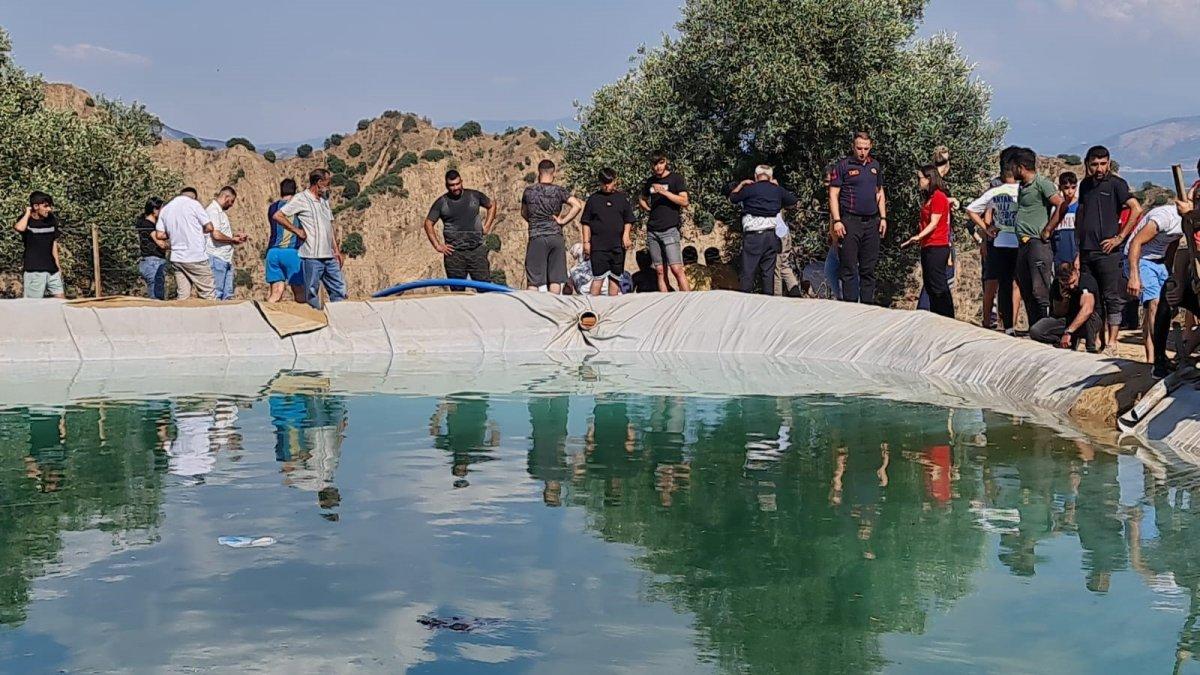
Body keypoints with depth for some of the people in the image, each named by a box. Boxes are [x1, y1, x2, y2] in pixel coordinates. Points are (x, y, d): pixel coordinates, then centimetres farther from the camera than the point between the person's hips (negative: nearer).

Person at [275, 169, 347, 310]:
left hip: (329, 256, 7)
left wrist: (336, 250, 14)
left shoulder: (324, 200, 18)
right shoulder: (301, 199, -5)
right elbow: (278, 216, -10)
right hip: (312, 257, -7)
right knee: (312, 293, -1)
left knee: (339, 290, 6)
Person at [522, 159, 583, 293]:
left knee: (533, 281, 2)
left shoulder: (529, 191, 2)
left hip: (536, 238, 0)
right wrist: (563, 221, -5)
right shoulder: (559, 191, -2)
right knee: (556, 279, 5)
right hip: (556, 237, 0)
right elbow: (577, 205, -12)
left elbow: (524, 213, 16)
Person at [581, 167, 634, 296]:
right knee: (598, 277, -7)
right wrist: (586, 241, -1)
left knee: (615, 278, 6)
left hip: (618, 246, 2)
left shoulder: (622, 198, 9)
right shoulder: (593, 199, 6)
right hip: (598, 246, -2)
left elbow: (628, 221, 11)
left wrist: (626, 235, -4)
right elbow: (586, 223, 6)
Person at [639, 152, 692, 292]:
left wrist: (664, 192, -17)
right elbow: (642, 200, 30)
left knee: (676, 269, -14)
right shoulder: (650, 181, 14)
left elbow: (684, 201, -9)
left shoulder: (676, 178, 0)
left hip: (670, 229, -5)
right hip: (652, 231, 5)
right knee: (660, 271, 4)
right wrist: (648, 209, 10)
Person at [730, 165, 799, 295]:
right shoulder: (777, 190, 10)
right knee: (768, 272, 5)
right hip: (771, 235, 3)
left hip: (753, 236, -3)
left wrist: (741, 184, 24)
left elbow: (732, 198, 14)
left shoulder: (749, 189, -2)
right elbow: (794, 201, 26)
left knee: (748, 272, -4)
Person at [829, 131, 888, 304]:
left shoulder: (875, 166, 14)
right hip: (850, 222, -5)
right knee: (849, 269, -4)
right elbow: (833, 194, -5)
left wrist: (883, 218, 13)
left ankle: (868, 306, 13)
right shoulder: (843, 166, -3)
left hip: (872, 223, 5)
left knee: (869, 268, 8)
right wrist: (837, 221, -13)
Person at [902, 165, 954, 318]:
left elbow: (933, 223, -18)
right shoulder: (929, 198, 17)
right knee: (929, 286, 11)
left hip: (937, 247, -10)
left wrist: (919, 236, -29)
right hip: (927, 247, 10)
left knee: (938, 286, -11)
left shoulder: (938, 197, -11)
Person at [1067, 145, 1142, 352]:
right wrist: (1078, 251, 15)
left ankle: (1111, 343, -2)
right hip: (1087, 251, 7)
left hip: (1108, 251, -7)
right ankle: (1099, 338, 16)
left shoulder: (1116, 183, -5)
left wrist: (1120, 238, -15)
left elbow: (1137, 209, -14)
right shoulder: (1086, 185, 14)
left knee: (1112, 298, -3)